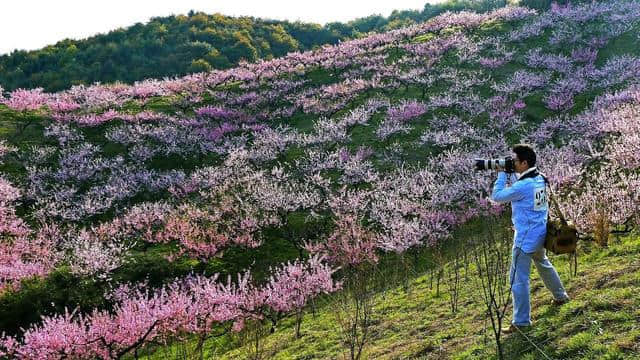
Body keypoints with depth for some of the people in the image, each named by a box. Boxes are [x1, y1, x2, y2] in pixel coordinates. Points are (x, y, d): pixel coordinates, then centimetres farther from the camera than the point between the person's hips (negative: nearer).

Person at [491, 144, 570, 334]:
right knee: (543, 264, 33)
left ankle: (521, 321, 0)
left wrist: (502, 173, -9)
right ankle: (560, 295, 51)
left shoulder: (523, 185, -25)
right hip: (540, 233, 10)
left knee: (518, 279, -4)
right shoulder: (540, 178, 2)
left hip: (526, 238, -9)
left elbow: (497, 196, -17)